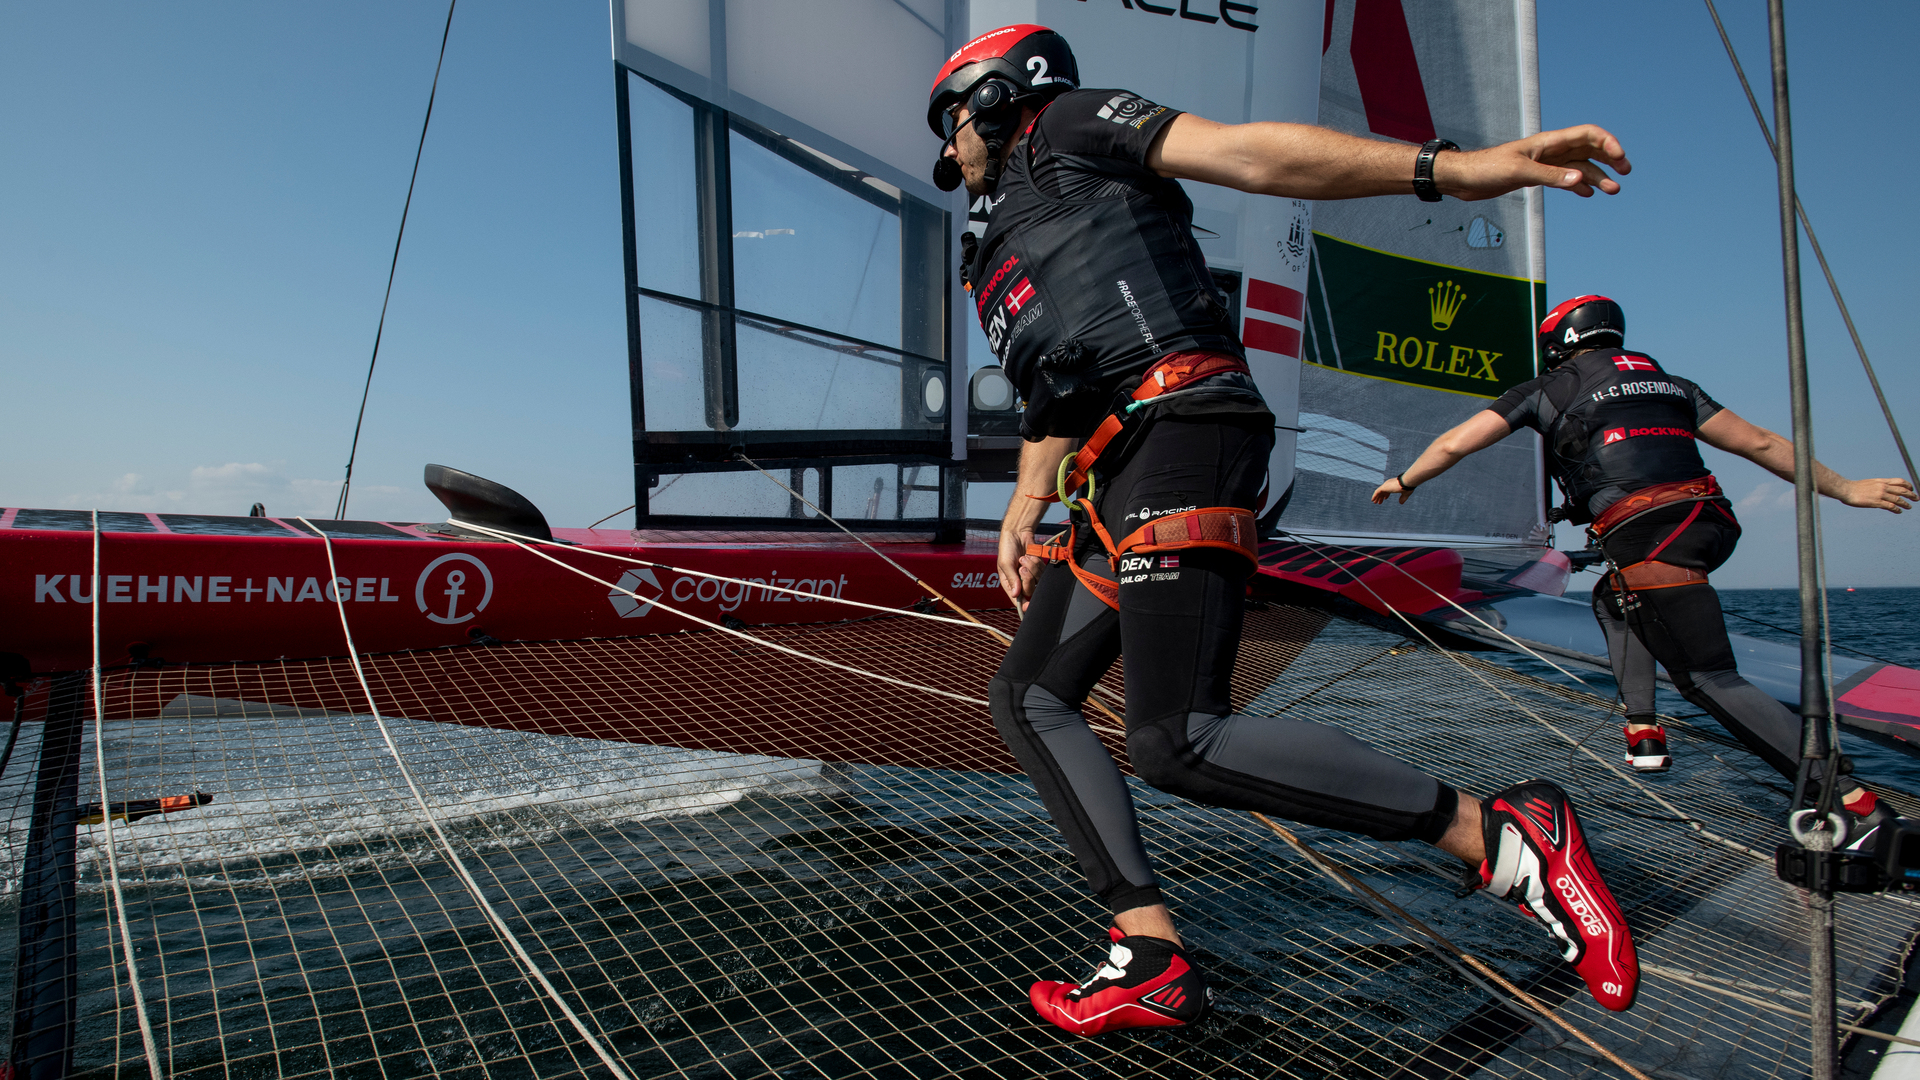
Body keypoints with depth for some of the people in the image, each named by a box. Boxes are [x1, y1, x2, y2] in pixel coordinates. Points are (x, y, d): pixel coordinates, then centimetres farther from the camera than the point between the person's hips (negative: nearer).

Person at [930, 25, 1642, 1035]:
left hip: (1178, 422, -10)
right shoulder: (1000, 259, 34)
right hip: (1114, 481, 10)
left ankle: (1498, 833, -8)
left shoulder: (1066, 126, 11)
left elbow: (1248, 154, -4)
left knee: (1175, 739, -20)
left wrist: (1453, 168, -16)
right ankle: (1154, 960, 5)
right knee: (1028, 692, 5)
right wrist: (1021, 516, 16)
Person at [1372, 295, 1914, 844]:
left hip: (1647, 537, -7)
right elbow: (1761, 443, 22)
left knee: (1711, 681, -2)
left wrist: (1403, 481, 26)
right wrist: (1844, 488, 30)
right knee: (1614, 599, 31)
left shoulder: (1548, 389, 12)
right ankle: (1644, 730, 19)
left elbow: (1453, 445, 10)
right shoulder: (1670, 382, 25)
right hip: (1708, 523, 7)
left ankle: (1853, 801, -6)